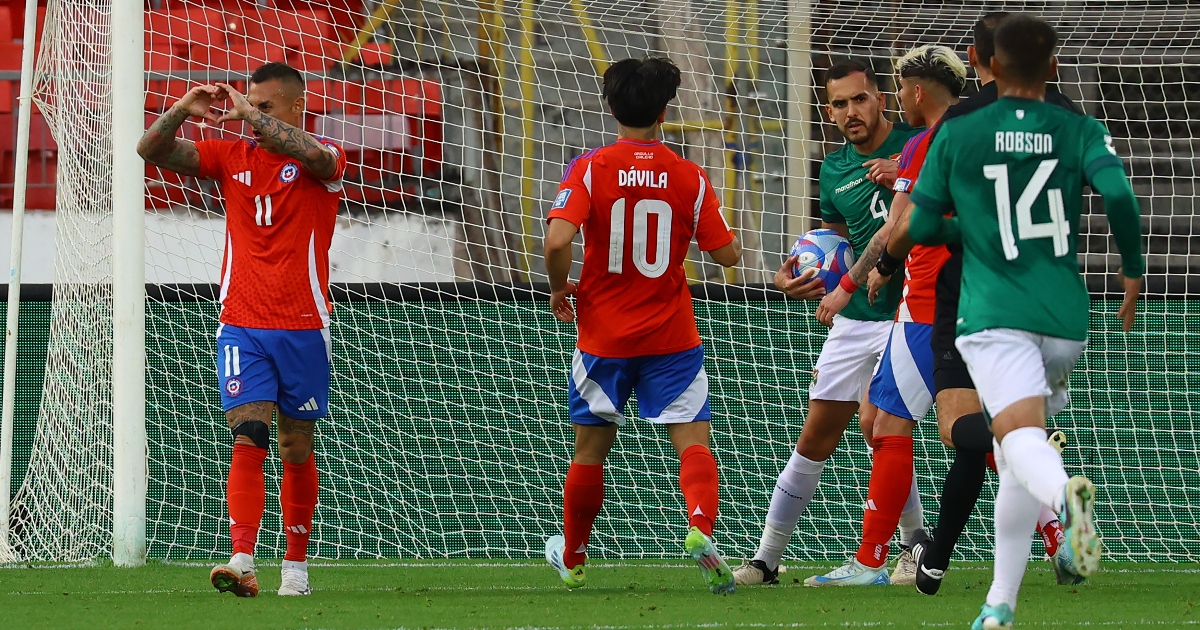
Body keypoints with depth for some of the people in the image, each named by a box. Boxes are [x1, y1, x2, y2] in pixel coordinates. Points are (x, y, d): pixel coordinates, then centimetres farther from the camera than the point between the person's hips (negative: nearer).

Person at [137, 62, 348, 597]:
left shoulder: (324, 159, -2)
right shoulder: (232, 156, 8)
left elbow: (311, 154, -28)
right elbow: (152, 151, 3)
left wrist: (247, 114, -25)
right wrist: (182, 110, -15)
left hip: (302, 327, -1)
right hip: (240, 326, 1)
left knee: (297, 449, 8)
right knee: (248, 438, -13)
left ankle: (296, 566, 20)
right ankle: (242, 563, -25)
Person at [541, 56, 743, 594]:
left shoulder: (589, 168, -7)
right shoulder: (689, 178, -3)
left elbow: (558, 240, -19)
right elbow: (726, 254, -1)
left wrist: (559, 289, -1)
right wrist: (733, 244, 23)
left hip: (604, 334, 1)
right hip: (671, 337, 0)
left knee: (591, 449, 14)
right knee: (693, 441, -4)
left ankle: (572, 559, 30)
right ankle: (701, 527, -31)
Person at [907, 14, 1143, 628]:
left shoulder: (956, 134, 4)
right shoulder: (1080, 131, 5)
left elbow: (920, 227, 6)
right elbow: (1118, 192, -12)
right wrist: (1132, 271, 3)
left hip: (993, 314, -3)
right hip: (1065, 316, 3)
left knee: (1021, 438, -22)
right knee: (1016, 464, 19)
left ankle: (1064, 494, -58)